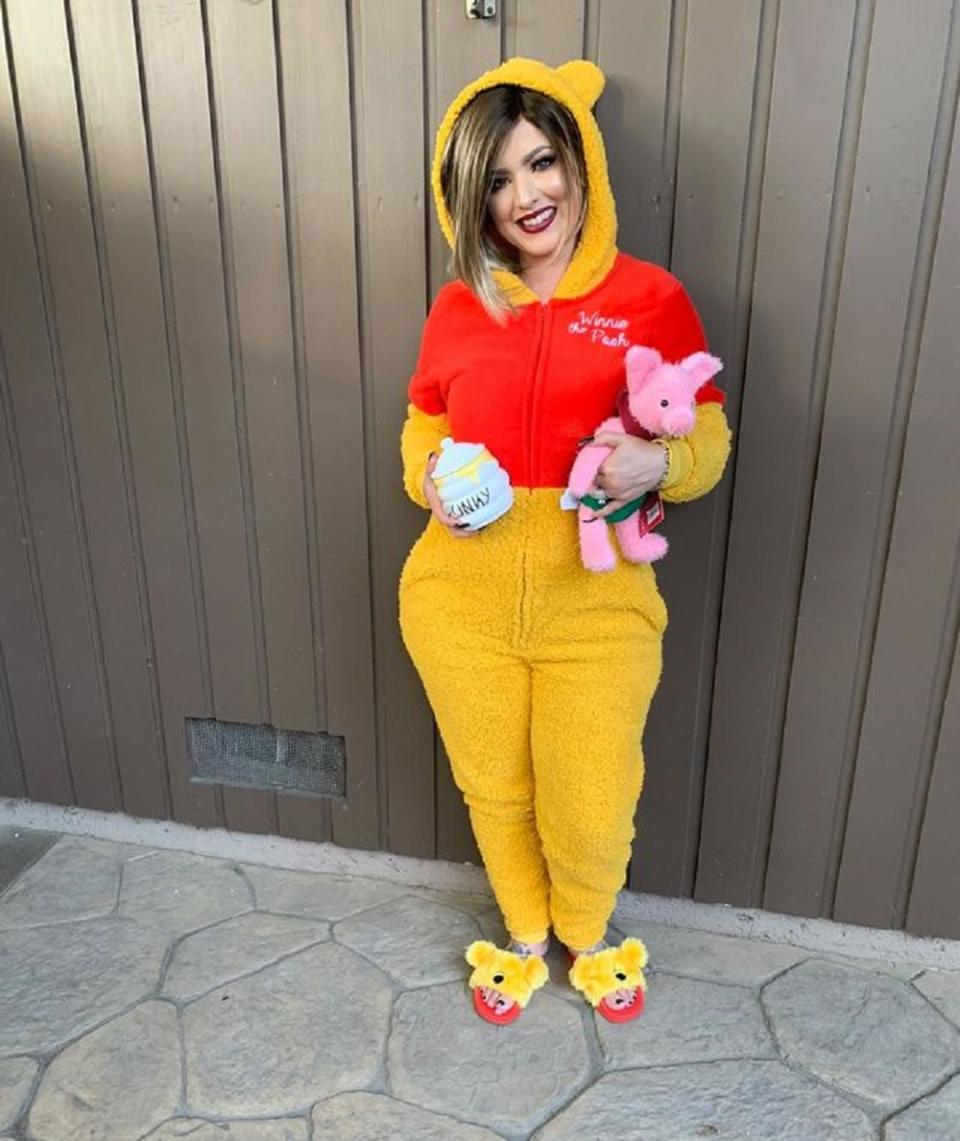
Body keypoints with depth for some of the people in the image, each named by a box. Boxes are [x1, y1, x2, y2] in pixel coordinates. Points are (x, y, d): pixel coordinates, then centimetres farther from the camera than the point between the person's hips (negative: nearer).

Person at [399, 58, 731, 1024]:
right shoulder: (457, 307, 2)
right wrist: (429, 479, -7)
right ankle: (525, 932, 51)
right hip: (460, 601, 2)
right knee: (494, 792, 19)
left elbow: (708, 440, 2)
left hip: (598, 605, -2)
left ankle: (586, 932, 47)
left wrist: (656, 462, -20)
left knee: (591, 811, 9)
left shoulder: (652, 299, -4)